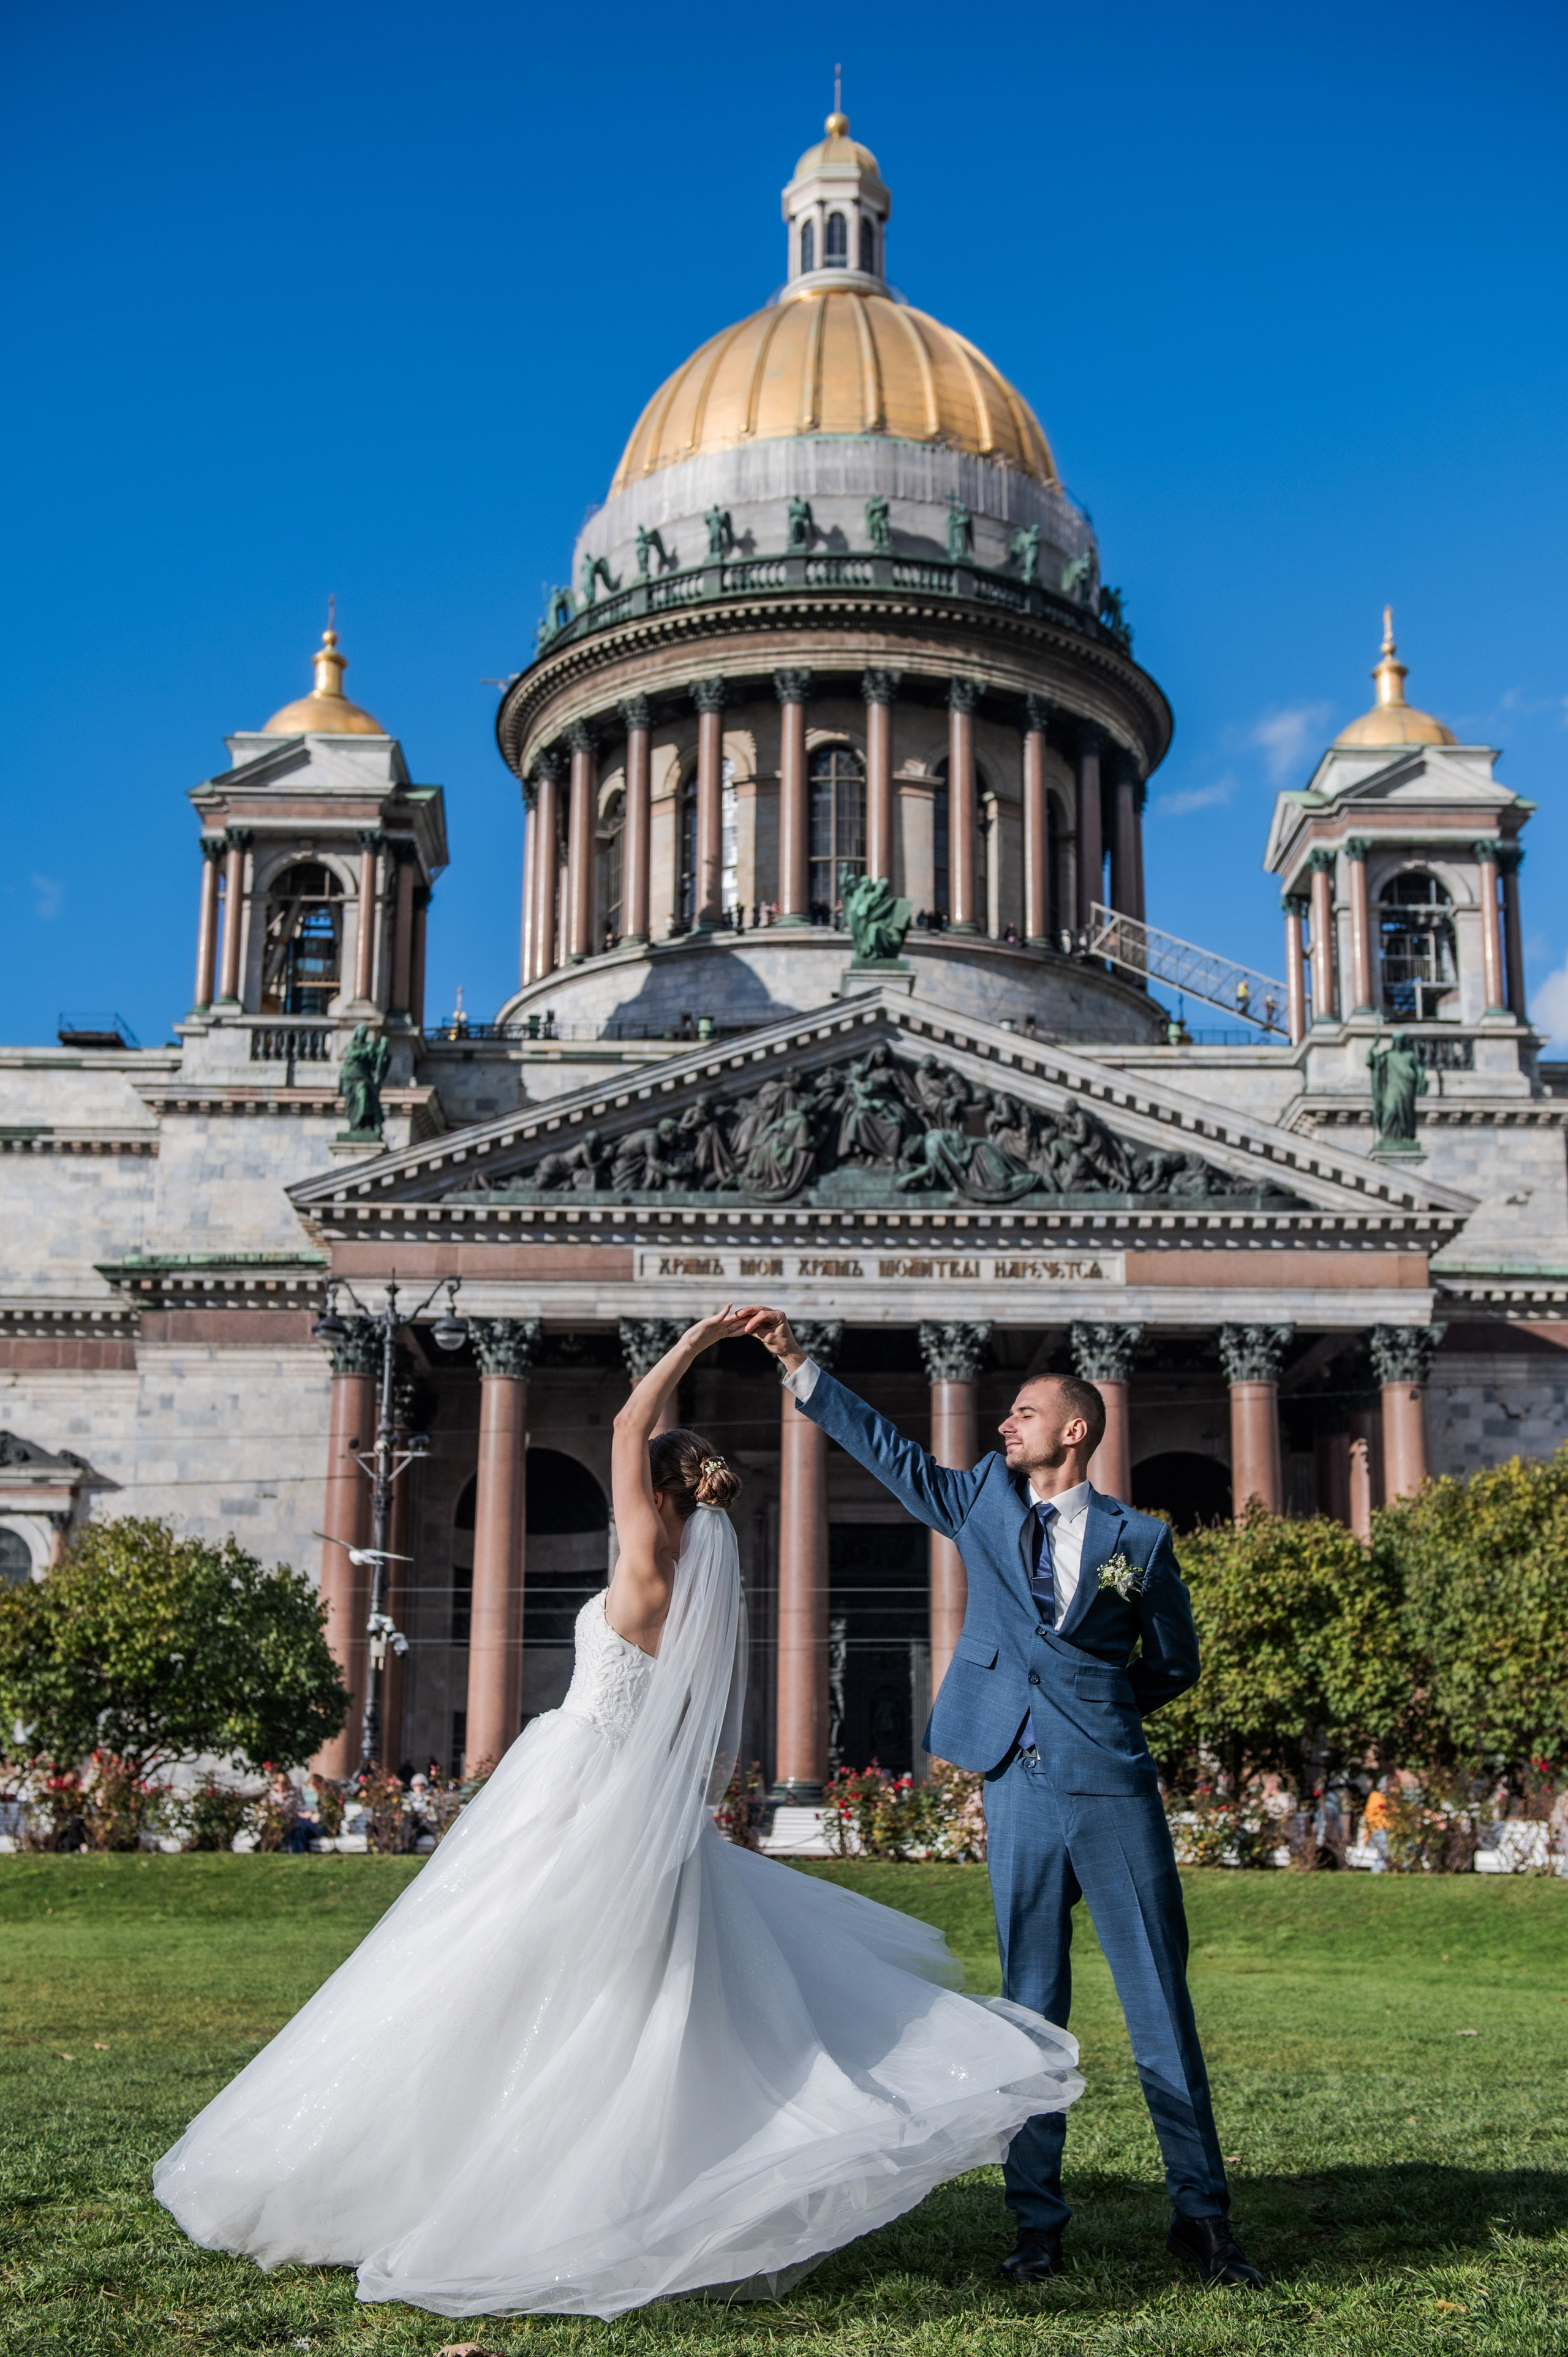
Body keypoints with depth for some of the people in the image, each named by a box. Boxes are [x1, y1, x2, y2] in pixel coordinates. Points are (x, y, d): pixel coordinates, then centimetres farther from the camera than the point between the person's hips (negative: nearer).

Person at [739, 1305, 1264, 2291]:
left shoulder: (1138, 1539, 3)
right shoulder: (986, 1501, 11)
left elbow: (1177, 1666, 13)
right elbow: (890, 1450, 16)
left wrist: (1099, 1707, 5)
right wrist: (800, 1364, 13)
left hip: (1113, 1786, -2)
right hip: (1019, 1790, 3)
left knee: (1161, 2006, 1)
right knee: (1032, 2007, 6)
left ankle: (1202, 2216, 10)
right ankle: (1039, 2223, 14)